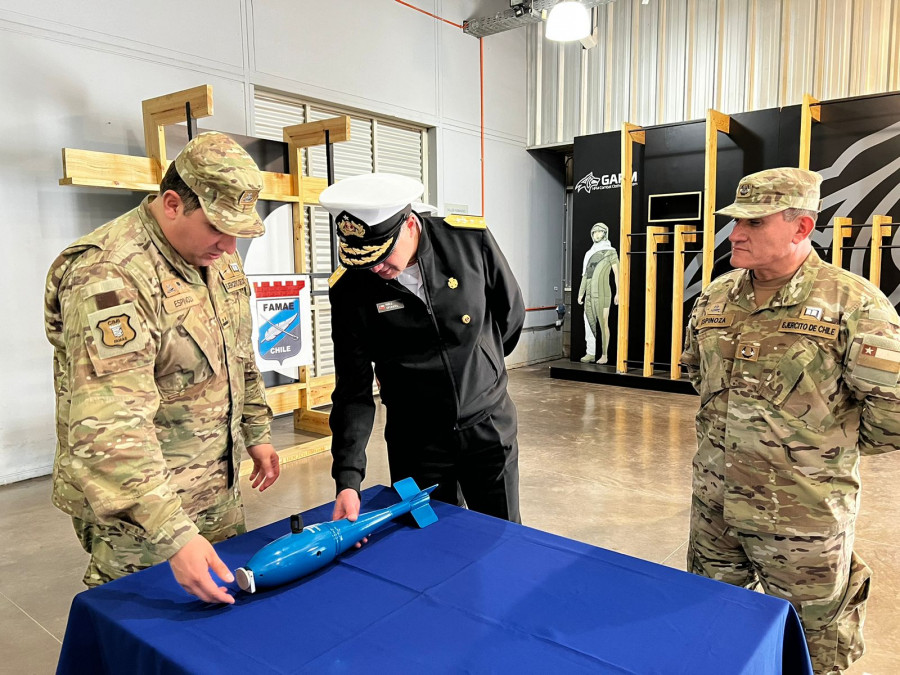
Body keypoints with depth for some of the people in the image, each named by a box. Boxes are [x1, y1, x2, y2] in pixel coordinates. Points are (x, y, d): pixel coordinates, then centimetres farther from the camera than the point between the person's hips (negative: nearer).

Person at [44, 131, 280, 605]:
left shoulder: (217, 254, 2)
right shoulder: (109, 275, -26)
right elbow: (111, 427, -32)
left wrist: (256, 433, 15)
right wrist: (173, 534, -34)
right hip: (137, 511, -8)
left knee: (229, 593, 22)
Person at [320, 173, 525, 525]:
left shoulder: (471, 240, -16)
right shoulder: (349, 290, -15)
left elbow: (511, 314, 2)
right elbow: (353, 392, -12)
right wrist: (348, 476, -20)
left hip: (488, 427, 1)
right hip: (415, 443, 0)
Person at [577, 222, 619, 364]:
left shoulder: (610, 251, 1)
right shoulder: (590, 253, 17)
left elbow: (617, 272, -5)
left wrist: (618, 292, -14)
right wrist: (581, 293, 12)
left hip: (603, 294, -6)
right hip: (589, 295, 6)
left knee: (603, 324, -6)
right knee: (589, 324, 3)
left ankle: (604, 355, -1)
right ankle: (590, 354, 7)